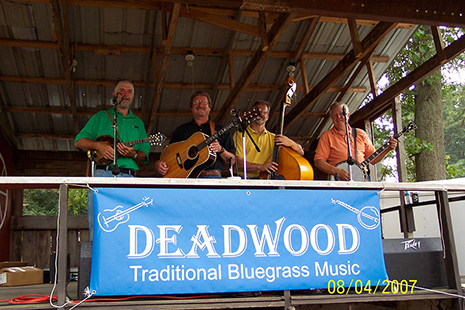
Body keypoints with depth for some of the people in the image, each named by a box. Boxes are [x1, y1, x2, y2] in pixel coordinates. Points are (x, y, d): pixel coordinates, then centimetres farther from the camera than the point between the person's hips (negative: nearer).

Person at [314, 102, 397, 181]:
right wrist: (336, 171, -15)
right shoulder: (327, 136, 7)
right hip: (339, 181, -3)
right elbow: (318, 161, -2)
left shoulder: (361, 134, 18)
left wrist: (388, 149, 7)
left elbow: (373, 160, 21)